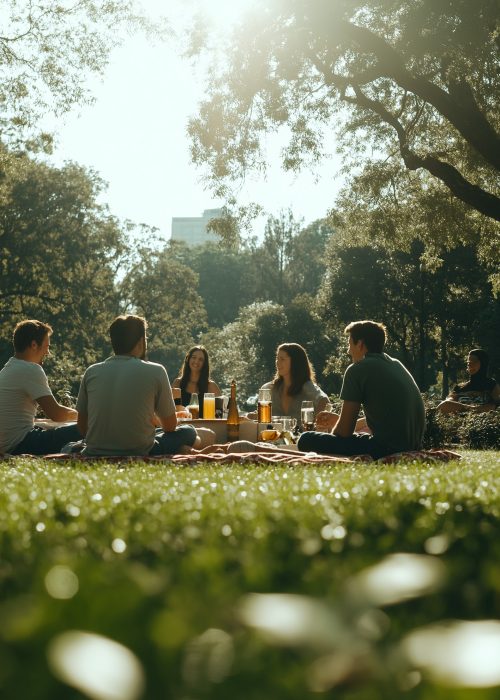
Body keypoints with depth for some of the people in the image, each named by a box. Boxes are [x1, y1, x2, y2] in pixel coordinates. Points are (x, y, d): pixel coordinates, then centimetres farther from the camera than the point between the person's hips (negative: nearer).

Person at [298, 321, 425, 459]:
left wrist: (332, 432, 19)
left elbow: (344, 431, -5)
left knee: (306, 440, -2)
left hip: (387, 450, -9)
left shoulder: (358, 369, -7)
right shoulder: (396, 365, 17)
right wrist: (338, 421, 32)